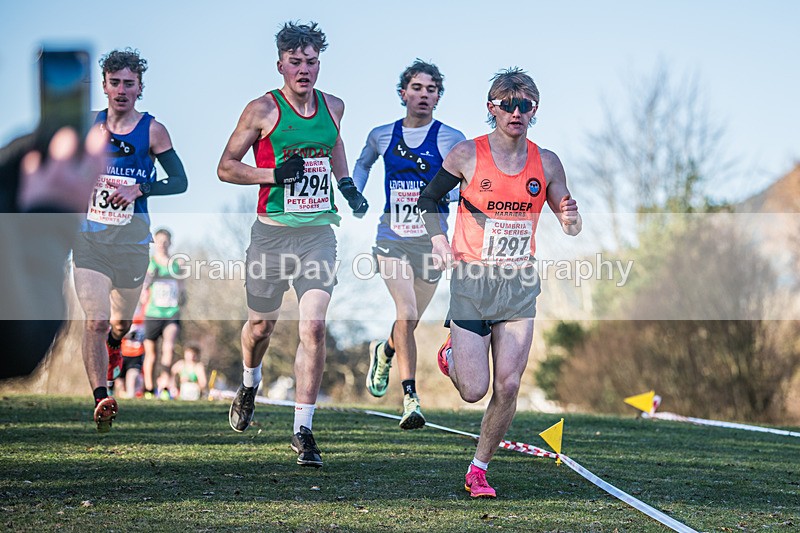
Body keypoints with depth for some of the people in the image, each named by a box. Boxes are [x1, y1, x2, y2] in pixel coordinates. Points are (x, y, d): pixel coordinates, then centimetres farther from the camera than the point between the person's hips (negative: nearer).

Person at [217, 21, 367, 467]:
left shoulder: (333, 107, 7)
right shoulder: (263, 110, -6)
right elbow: (226, 167, -3)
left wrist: (348, 185, 18)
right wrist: (273, 173, -17)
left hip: (319, 233, 2)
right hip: (273, 233, -2)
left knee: (314, 327, -12)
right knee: (262, 323, 13)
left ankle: (303, 430, -8)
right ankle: (250, 385, 47)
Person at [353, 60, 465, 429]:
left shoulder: (450, 139, -2)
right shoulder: (382, 135, 6)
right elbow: (363, 164, 27)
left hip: (432, 237, 0)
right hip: (392, 236, 0)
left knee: (410, 320, 11)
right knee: (406, 313, -19)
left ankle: (384, 352, 46)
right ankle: (410, 398, -19)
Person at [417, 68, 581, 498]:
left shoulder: (546, 163, 3)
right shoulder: (467, 155, -5)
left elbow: (570, 227, 12)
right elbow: (428, 200, 10)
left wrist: (572, 218, -11)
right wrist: (438, 240, -5)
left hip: (519, 285, 2)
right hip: (472, 281, -2)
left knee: (508, 386, -5)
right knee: (473, 391, -5)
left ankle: (479, 469, 12)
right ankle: (450, 356, 30)